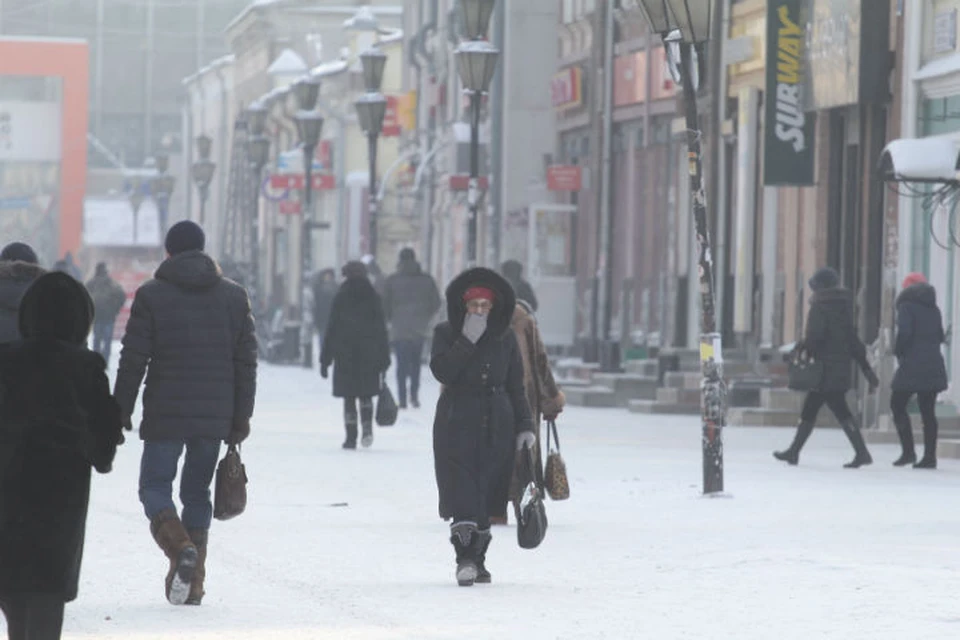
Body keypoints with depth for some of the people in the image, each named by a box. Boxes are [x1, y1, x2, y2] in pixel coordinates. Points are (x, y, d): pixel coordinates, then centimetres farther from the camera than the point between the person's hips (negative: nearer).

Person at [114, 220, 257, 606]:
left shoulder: (151, 295, -4)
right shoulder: (234, 296, 7)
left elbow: (133, 360, -5)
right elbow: (246, 361, 8)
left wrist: (121, 411, 3)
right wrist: (241, 416, 13)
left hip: (165, 415, -3)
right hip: (215, 418, 4)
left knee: (155, 486, 6)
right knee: (197, 491, 12)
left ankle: (181, 549, -21)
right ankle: (193, 582, 7)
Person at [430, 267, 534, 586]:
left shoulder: (505, 338, 9)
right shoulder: (446, 333, 3)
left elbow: (516, 386, 12)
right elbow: (442, 371, -14)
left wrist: (524, 426, 5)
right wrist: (468, 339, -17)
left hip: (496, 426, 3)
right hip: (458, 424, -2)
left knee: (486, 493, 1)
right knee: (462, 491, -14)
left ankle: (477, 559, 8)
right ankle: (466, 557, -20)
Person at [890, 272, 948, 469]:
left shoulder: (906, 306, -6)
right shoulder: (933, 308, 14)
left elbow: (904, 332, -16)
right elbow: (940, 336, 17)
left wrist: (898, 352, -2)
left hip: (912, 364, -6)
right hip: (934, 364, 6)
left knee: (897, 405, 2)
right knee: (928, 410, 8)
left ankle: (908, 451, -10)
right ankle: (930, 456, 4)